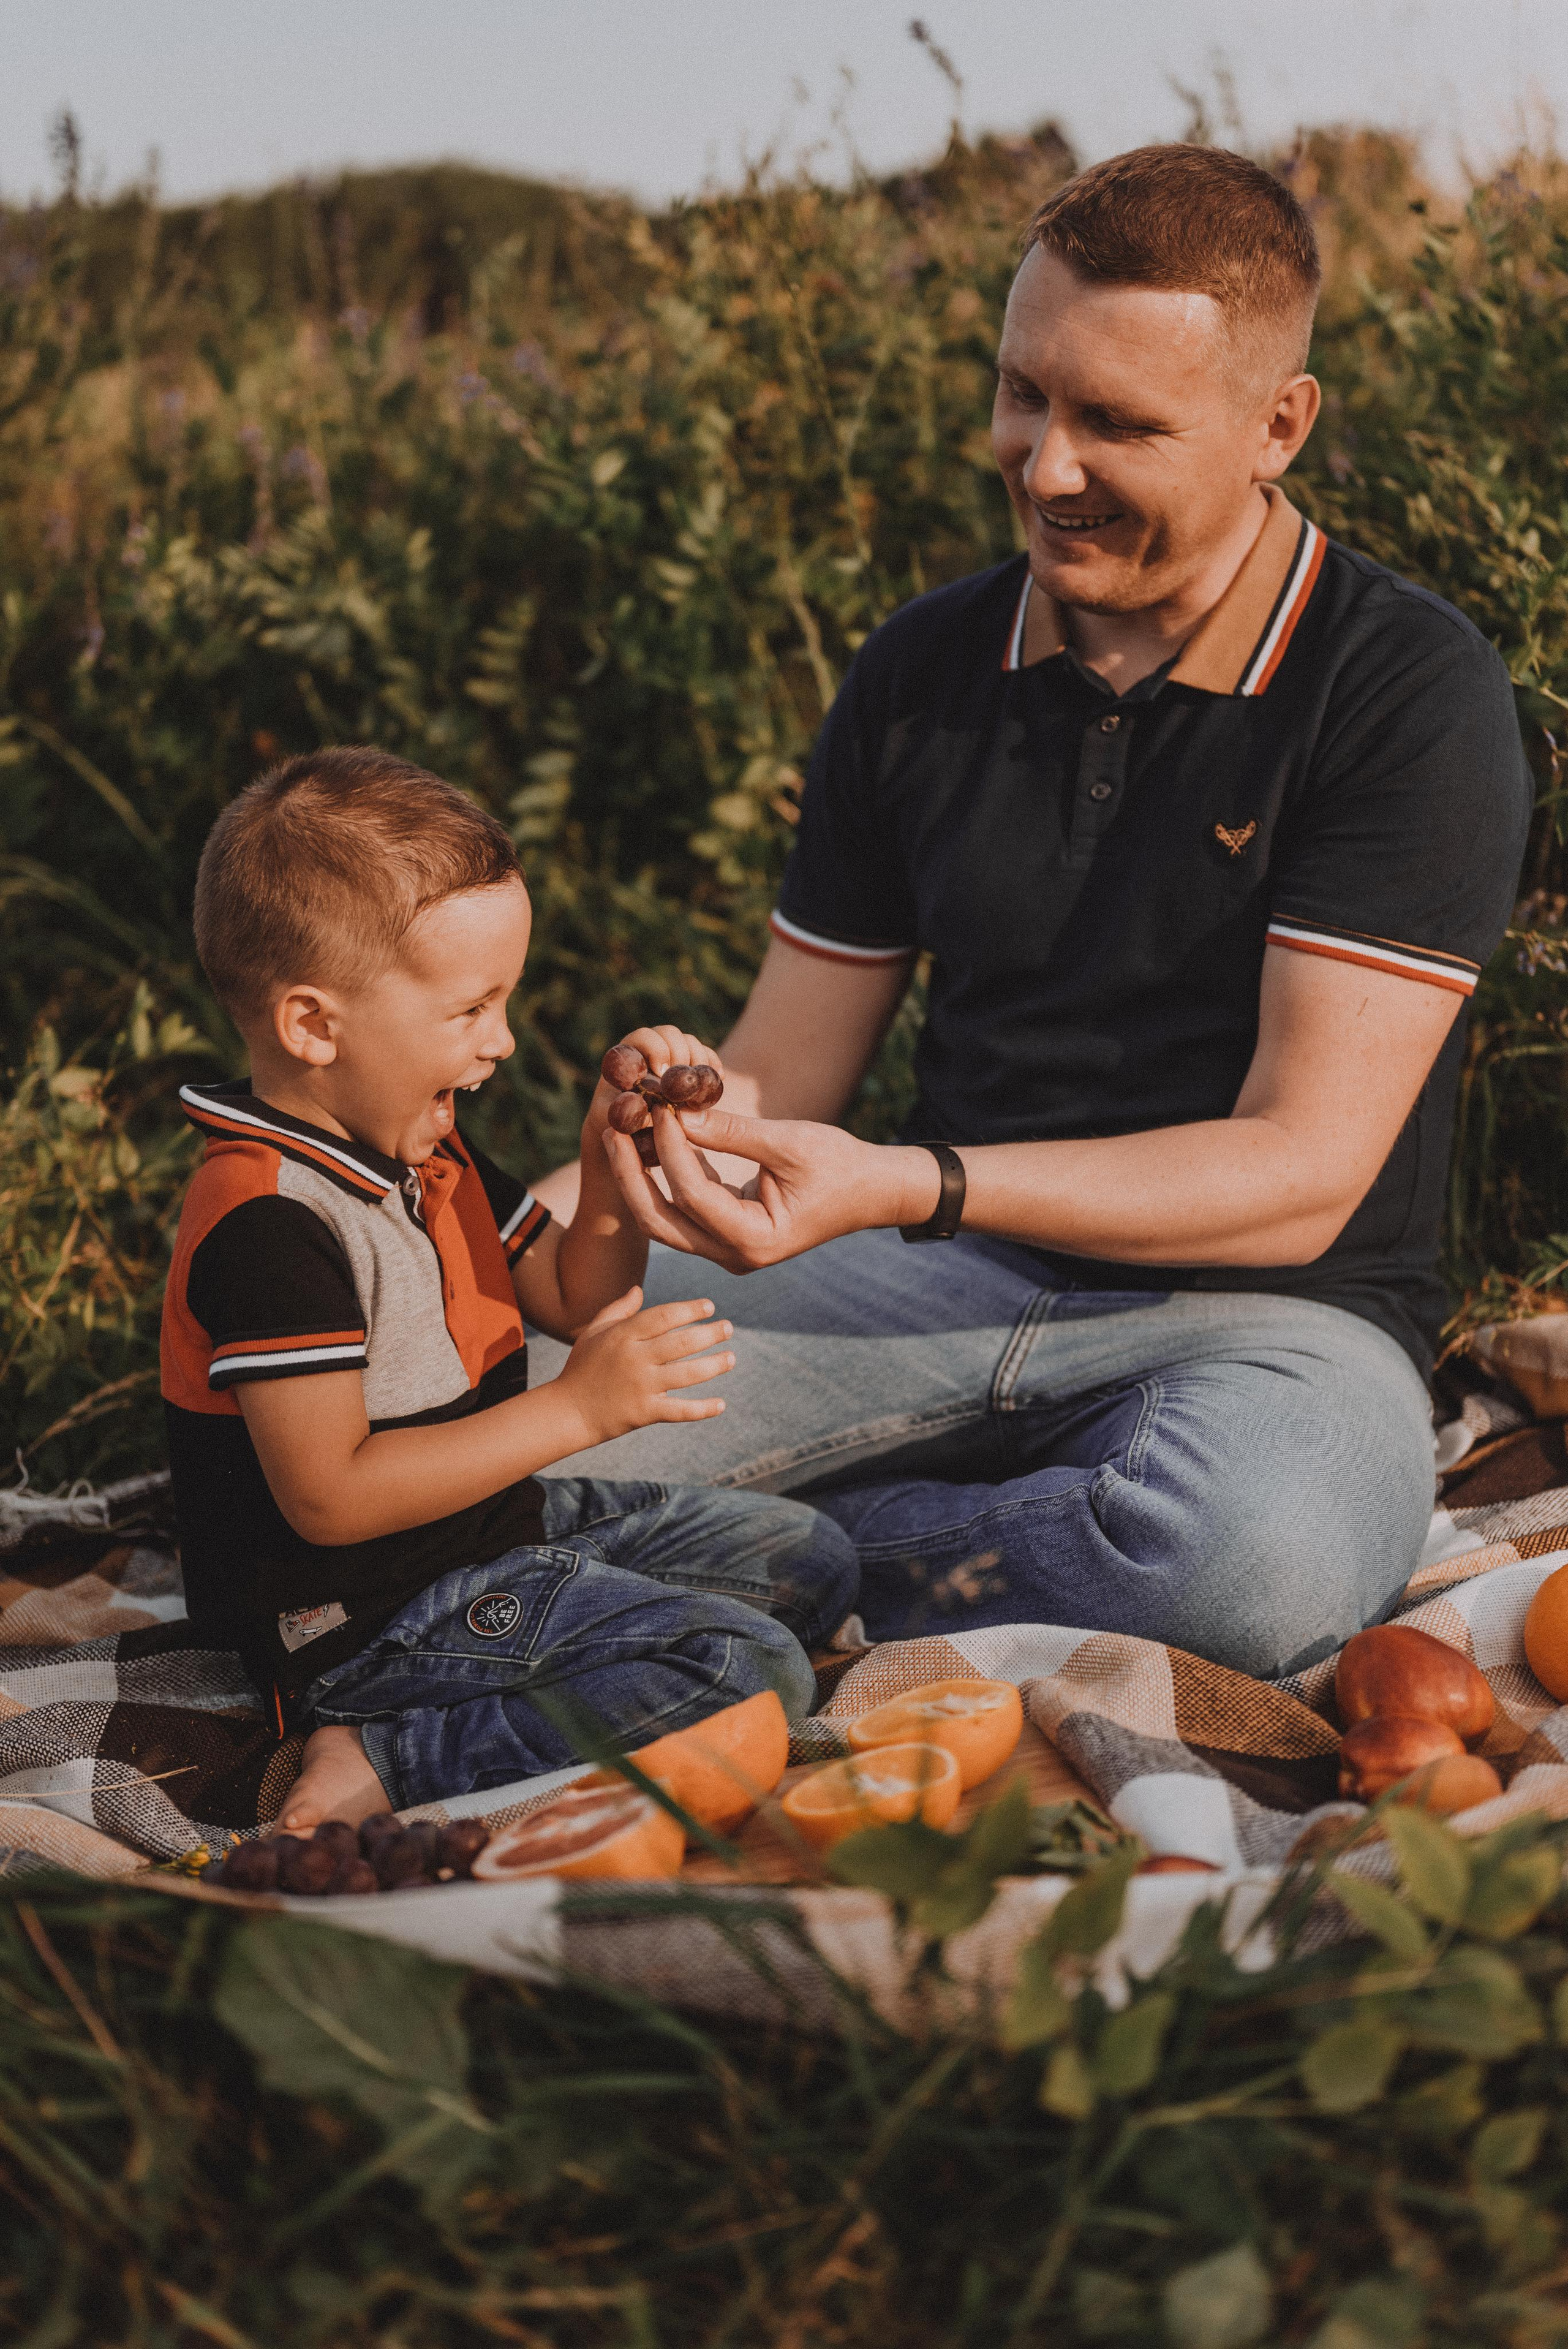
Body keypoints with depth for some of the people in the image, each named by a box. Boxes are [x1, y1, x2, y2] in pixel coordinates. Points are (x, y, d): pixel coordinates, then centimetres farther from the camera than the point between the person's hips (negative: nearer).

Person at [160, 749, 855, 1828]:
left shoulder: (422, 1143, 8)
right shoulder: (267, 1225, -25)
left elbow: (573, 1301, 17)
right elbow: (329, 1497, -27)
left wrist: (613, 1161, -3)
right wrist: (577, 1408, -27)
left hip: (502, 1520, 10)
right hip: (376, 1615, -10)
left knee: (810, 1560, 14)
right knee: (749, 1671, -20)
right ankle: (390, 1763, -17)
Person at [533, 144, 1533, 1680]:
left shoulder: (1412, 697, -10)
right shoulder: (922, 671, 7)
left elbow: (1299, 1174, -17)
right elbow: (781, 1076, 12)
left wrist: (905, 1189, -28)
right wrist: (664, 1130, -13)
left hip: (1266, 1311, -3)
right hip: (944, 1279, 4)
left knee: (1256, 1552, -41)